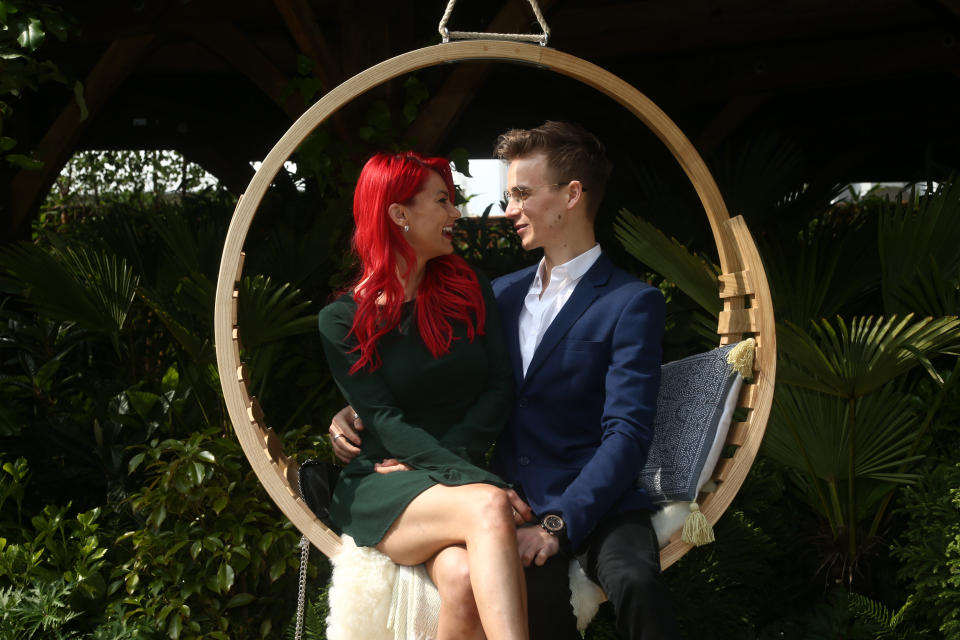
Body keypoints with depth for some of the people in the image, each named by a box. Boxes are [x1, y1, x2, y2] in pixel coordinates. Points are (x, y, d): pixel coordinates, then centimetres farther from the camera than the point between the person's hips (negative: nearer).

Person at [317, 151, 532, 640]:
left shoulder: (470, 292, 13)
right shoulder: (342, 321, 2)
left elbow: (499, 390, 5)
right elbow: (386, 421, -9)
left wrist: (435, 461, -11)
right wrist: (482, 486, -22)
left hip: (459, 476, 3)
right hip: (380, 489, -2)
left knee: (464, 578, -33)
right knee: (487, 507, -35)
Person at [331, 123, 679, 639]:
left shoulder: (632, 304, -1)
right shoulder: (503, 293, 19)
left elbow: (627, 432, -11)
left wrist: (559, 525, -23)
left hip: (593, 503, -3)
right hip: (510, 498, 4)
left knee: (635, 582, -37)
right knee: (536, 584, -31)